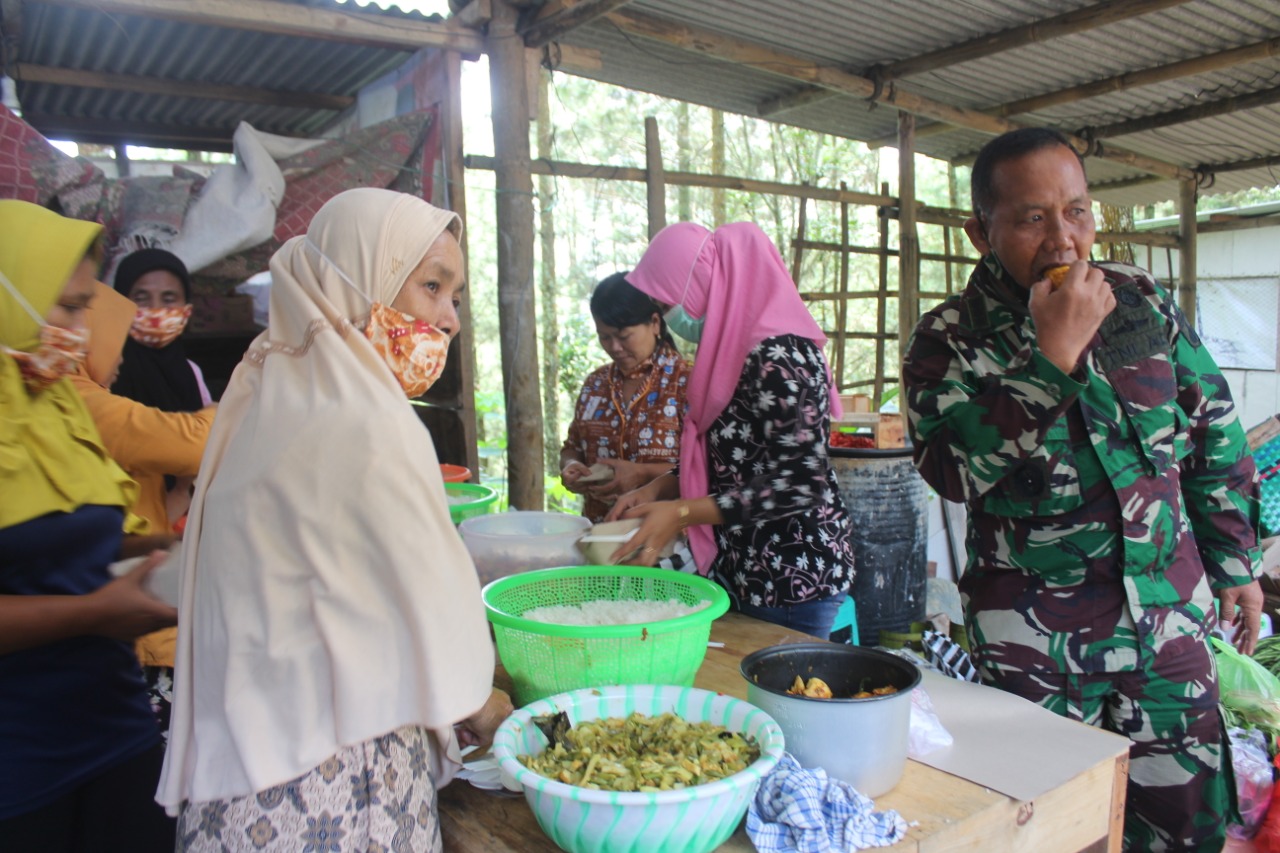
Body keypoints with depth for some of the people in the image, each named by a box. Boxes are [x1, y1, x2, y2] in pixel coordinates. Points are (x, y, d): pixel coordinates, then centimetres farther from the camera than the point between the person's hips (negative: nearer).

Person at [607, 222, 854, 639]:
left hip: (791, 579, -9)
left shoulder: (777, 359, -20)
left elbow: (802, 484, -23)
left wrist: (681, 512, -22)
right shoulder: (736, 351, 8)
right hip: (745, 571, 9)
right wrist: (656, 489, 2)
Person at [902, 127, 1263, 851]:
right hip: (1036, 639, -3)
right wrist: (1053, 354, -28)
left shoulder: (1141, 298, 1)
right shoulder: (949, 341, -11)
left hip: (1170, 615, 4)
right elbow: (951, 468, -26)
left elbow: (1214, 434, 10)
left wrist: (1236, 561, 13)